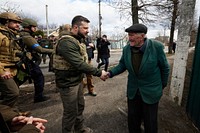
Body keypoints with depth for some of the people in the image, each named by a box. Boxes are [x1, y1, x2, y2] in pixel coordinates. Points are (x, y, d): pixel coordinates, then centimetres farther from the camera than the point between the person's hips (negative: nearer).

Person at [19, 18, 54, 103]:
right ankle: (39, 97, 12)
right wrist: (53, 51, -15)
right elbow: (40, 50, -23)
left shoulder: (20, 36, 9)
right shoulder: (28, 38, -19)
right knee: (39, 78, 3)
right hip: (31, 62, -9)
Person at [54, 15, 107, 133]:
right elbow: (79, 64, -29)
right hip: (68, 83, -9)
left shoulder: (78, 39, 10)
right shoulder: (66, 42, -22)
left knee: (80, 106, 22)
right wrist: (99, 73, -23)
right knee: (71, 111, 7)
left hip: (78, 80, 10)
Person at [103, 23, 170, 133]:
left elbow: (165, 67, -6)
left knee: (150, 122, 13)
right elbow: (122, 65, 4)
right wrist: (110, 73, -12)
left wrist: (163, 85, 4)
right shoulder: (126, 49, -7)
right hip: (133, 91, 4)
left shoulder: (156, 47, -18)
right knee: (132, 119, 18)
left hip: (151, 92, -3)